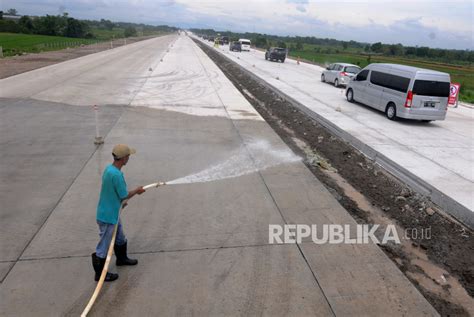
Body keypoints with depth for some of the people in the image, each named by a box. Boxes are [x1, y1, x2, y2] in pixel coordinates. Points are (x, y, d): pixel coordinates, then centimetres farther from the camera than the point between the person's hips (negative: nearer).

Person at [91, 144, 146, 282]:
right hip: (108, 216, -10)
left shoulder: (109, 168, 0)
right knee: (104, 246, 8)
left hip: (112, 213, 10)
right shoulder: (116, 175, -30)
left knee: (120, 238, 28)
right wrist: (137, 191, -2)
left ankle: (122, 258, 50)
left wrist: (121, 201, 26)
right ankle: (100, 274, 24)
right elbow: (124, 196, -20)